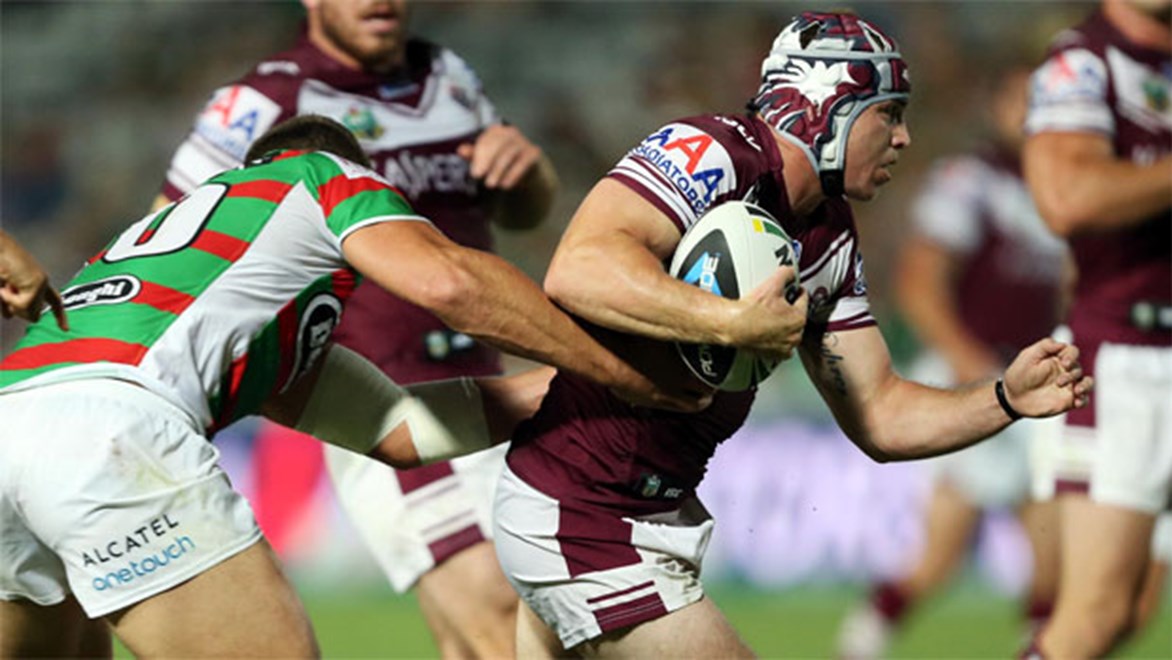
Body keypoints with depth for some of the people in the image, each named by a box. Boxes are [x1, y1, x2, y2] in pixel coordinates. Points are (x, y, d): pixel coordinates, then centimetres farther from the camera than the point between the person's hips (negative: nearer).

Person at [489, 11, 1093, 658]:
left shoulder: (829, 243, 10)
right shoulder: (715, 154, -19)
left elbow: (879, 417, 12)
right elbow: (578, 269, -35)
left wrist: (1006, 399, -3)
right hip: (580, 525, -10)